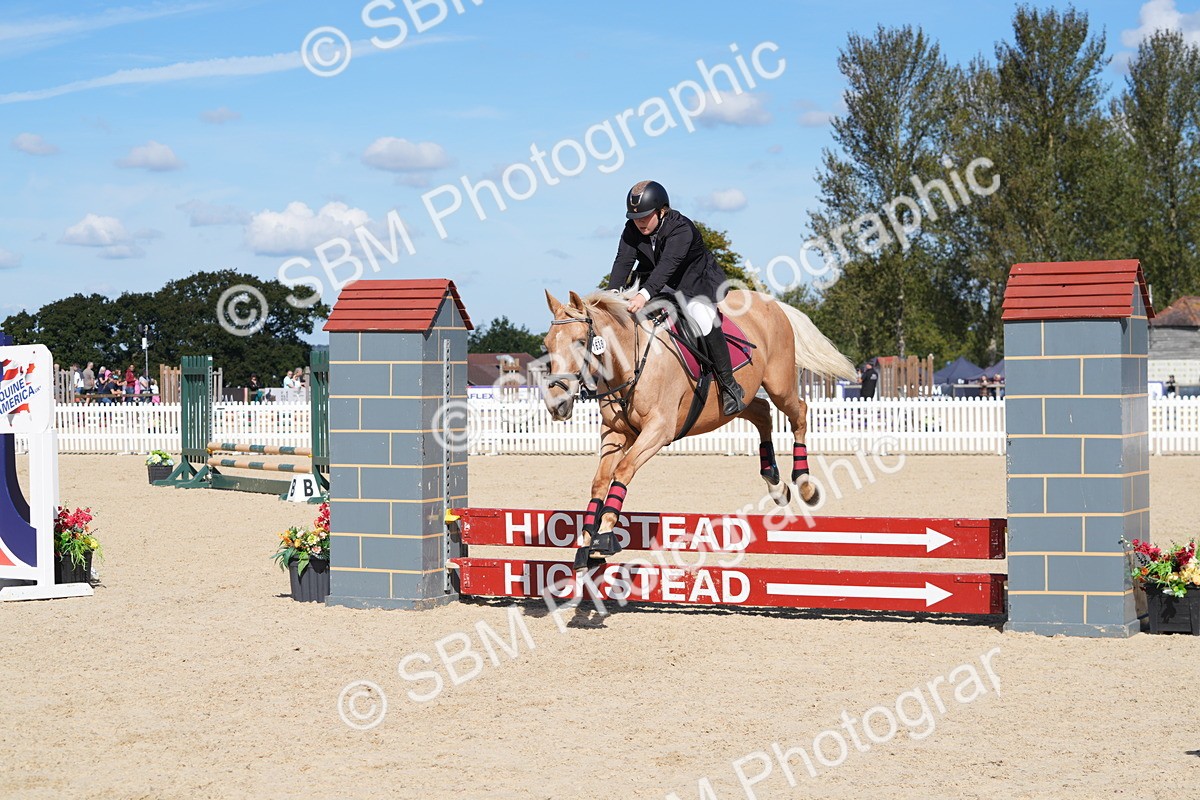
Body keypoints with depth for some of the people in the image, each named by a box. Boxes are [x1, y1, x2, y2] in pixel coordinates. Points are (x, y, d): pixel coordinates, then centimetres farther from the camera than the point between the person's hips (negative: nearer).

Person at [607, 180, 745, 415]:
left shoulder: (681, 229, -29)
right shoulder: (632, 230, -11)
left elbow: (668, 264, -42)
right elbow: (623, 261, -19)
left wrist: (645, 294, -56)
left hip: (697, 283, -6)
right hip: (660, 285, 6)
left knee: (701, 316, -30)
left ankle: (730, 386, -20)